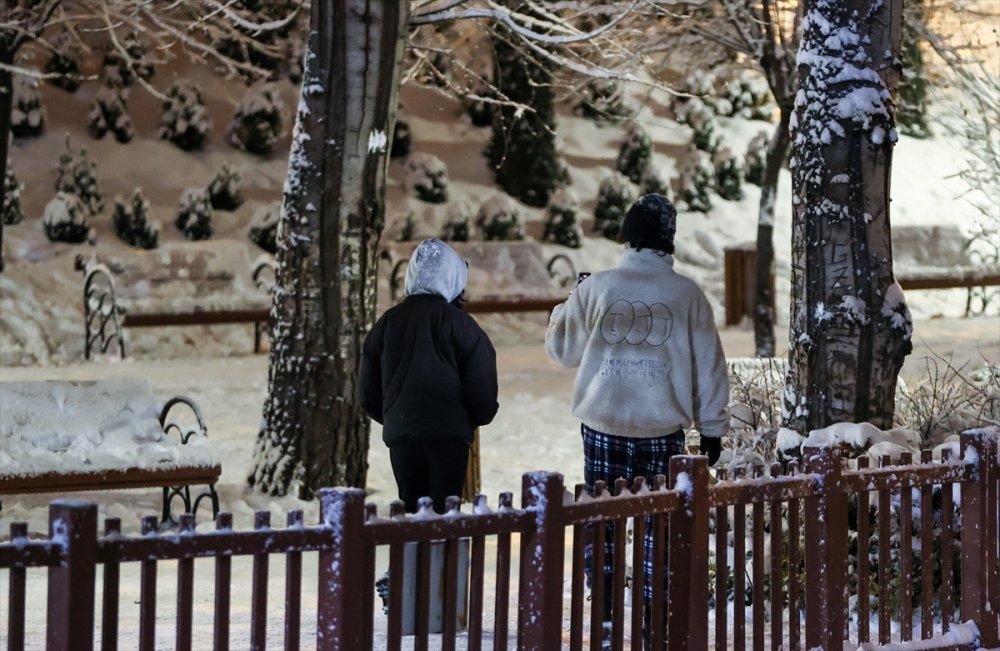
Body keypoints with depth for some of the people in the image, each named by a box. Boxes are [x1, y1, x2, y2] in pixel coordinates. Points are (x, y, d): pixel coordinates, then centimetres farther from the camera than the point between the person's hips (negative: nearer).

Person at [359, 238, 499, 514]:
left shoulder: (387, 323, 7)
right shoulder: (459, 324, -5)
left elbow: (367, 392, 11)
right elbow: (481, 386, -6)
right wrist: (478, 418, 14)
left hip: (400, 433, 4)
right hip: (449, 434, -4)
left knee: (411, 512, 10)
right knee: (444, 512, -2)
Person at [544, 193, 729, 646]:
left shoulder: (596, 289, -2)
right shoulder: (687, 295, -1)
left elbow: (562, 348, 11)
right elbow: (708, 367, 3)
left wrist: (566, 308, 30)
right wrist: (712, 428, 11)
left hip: (603, 425, 0)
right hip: (663, 427, 0)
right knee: (658, 525, 7)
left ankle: (605, 617, 3)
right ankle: (653, 620, 7)